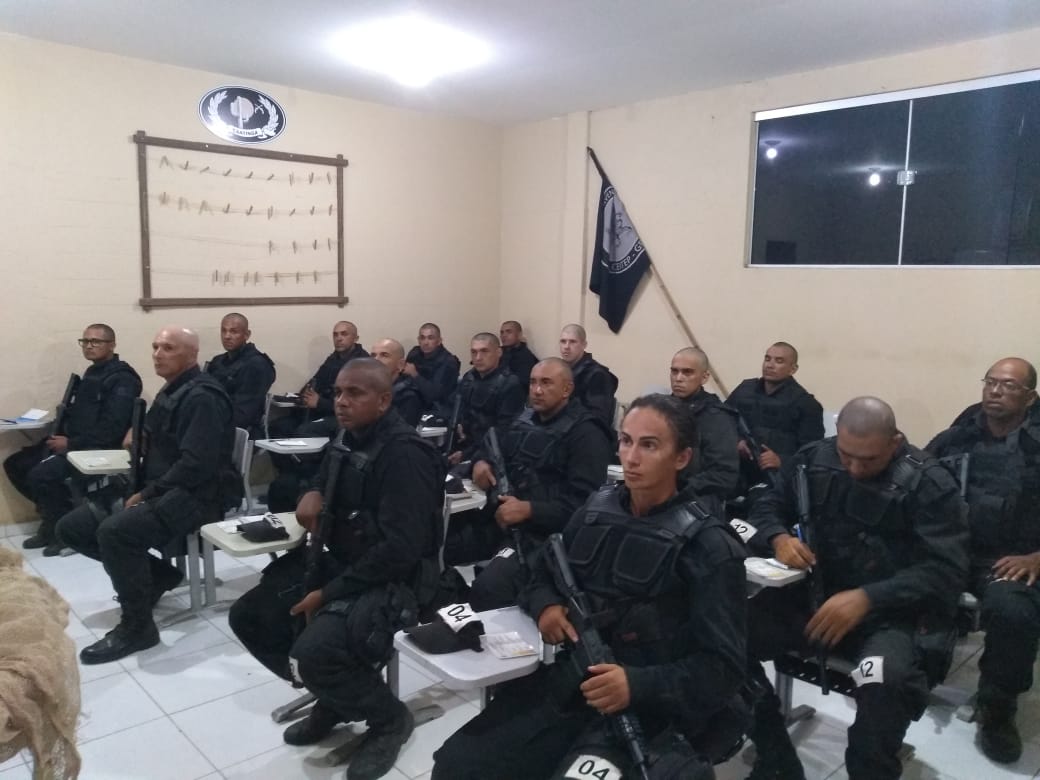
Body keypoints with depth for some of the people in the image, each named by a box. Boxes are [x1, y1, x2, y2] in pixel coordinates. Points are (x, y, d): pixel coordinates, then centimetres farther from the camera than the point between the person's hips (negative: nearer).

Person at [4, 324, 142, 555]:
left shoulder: (122, 379, -14)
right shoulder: (91, 374, 16)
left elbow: (112, 428, -22)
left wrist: (71, 443, -19)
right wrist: (59, 435, 4)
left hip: (97, 449, -10)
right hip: (71, 443, 10)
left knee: (40, 474, -26)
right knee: (15, 464, 6)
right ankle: (53, 513, 15)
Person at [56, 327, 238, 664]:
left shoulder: (201, 397, -15)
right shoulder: (170, 392, 16)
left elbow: (196, 463, -24)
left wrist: (147, 494, -18)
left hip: (194, 496, -10)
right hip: (160, 491, 10)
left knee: (114, 531, -33)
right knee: (72, 527, 4)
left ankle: (137, 627, -16)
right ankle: (157, 574, 13)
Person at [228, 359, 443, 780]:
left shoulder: (404, 453, -22)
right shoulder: (352, 438, 5)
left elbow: (400, 549, -27)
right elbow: (330, 481, 26)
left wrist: (329, 594, -22)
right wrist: (315, 493, 0)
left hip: (393, 579, -9)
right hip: (340, 562, 9)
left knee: (313, 652, -28)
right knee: (249, 616, 4)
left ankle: (389, 718, 1)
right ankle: (333, 696, 19)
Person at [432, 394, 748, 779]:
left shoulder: (708, 545, -10)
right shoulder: (597, 509, 5)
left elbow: (723, 666, -12)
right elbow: (542, 572, 20)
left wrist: (639, 685, -26)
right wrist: (546, 604, -3)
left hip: (649, 710, -4)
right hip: (568, 683, 5)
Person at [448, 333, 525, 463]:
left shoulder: (510, 385, -11)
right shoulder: (468, 378, 11)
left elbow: (503, 432, -17)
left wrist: (467, 454, -21)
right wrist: (456, 424, -3)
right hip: (463, 443, 6)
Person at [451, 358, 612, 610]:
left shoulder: (585, 433, -9)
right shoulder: (525, 420, 14)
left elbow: (584, 503, -18)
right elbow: (493, 446, 29)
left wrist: (528, 510, -25)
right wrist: (481, 462, 4)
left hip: (543, 531, -7)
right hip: (500, 519, 8)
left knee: (488, 587, -30)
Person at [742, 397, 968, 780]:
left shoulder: (930, 484, -9)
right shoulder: (814, 459, 3)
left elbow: (946, 572, -15)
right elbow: (767, 507, 12)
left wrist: (867, 598, -26)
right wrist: (779, 538, -13)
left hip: (893, 612, -4)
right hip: (811, 593, 4)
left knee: (885, 682, -37)